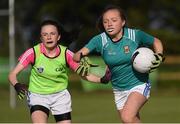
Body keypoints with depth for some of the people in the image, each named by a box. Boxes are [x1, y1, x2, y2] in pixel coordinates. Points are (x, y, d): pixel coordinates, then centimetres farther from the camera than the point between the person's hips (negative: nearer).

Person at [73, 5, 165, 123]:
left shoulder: (135, 35, -14)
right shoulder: (100, 40, -11)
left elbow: (156, 42, 5)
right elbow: (76, 56, -18)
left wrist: (159, 56, -13)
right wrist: (82, 58, -40)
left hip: (139, 84, -4)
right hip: (119, 90, 4)